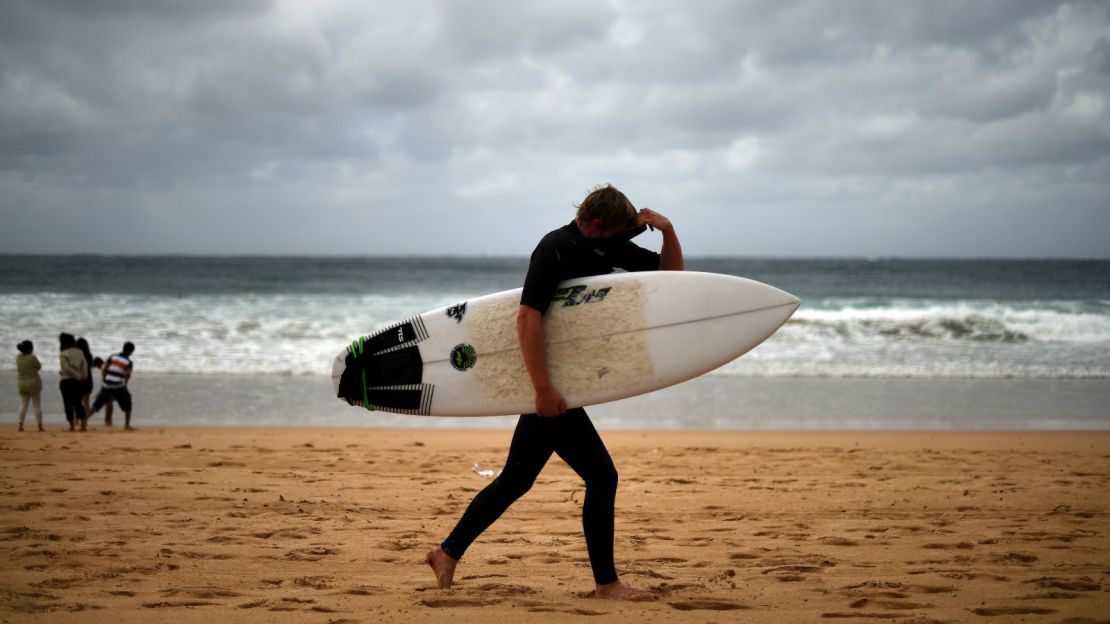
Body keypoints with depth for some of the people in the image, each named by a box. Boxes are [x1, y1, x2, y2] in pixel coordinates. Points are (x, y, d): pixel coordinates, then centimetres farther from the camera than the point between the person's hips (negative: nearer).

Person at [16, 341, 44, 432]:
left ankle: (21, 425, 0)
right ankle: (40, 426, 1)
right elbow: (39, 367, -3)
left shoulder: (18, 358, 0)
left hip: (22, 383, 5)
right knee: (37, 405, 2)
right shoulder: (32, 358, -18)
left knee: (23, 405, 8)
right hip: (33, 383, -5)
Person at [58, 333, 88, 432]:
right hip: (78, 381, 5)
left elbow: (66, 368, -16)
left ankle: (72, 425, -3)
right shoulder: (80, 353, 7)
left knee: (68, 403, 0)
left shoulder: (63, 354, -10)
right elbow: (85, 366, 5)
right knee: (78, 403, 10)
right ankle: (83, 424, 4)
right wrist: (82, 376, 9)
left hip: (67, 380, -5)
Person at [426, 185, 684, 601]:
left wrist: (668, 231, -4)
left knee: (516, 480, 15)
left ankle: (448, 553, 23)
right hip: (552, 382, -10)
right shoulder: (556, 250, -17)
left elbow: (670, 273, 16)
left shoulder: (608, 247, 9)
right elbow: (527, 317, -25)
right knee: (601, 476, -7)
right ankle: (606, 583, 2)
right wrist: (544, 388, -29)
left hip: (551, 382, 10)